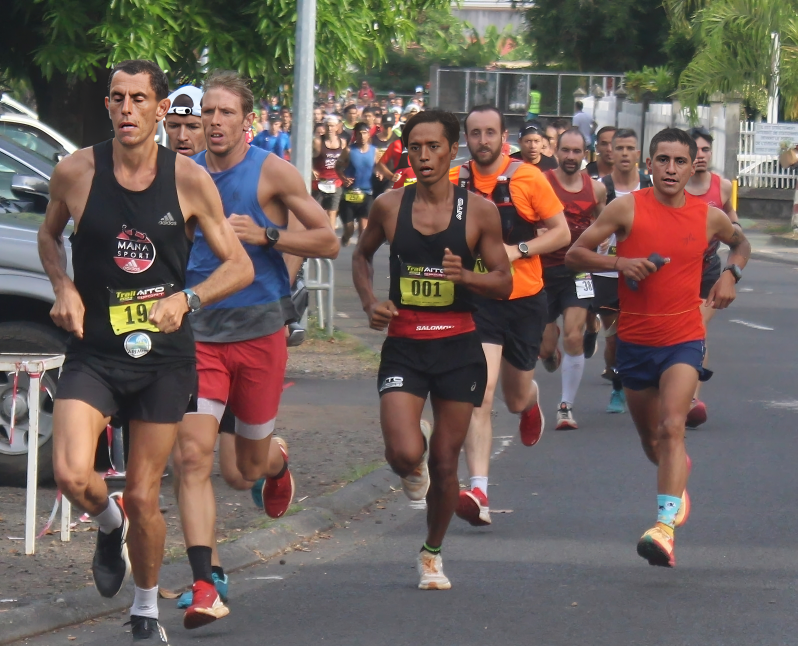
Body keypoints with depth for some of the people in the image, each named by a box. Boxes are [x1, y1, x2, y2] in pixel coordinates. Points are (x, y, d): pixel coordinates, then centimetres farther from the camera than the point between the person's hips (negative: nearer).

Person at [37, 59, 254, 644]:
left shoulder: (188, 180, -6)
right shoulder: (76, 172, -5)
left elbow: (239, 267, 0)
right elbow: (50, 235, 16)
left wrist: (187, 299, -18)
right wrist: (64, 289, -2)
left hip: (164, 355, 0)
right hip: (93, 351, 0)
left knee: (143, 496, 5)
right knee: (72, 476, -20)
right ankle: (110, 525, 17)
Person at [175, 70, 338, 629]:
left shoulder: (272, 172, -4)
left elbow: (327, 242, -5)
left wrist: (265, 235, -18)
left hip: (259, 330, -2)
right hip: (197, 332, 2)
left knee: (252, 464, 9)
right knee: (194, 454, -14)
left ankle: (278, 460, 49)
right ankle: (205, 587, -16)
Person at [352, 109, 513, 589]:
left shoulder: (478, 211, -3)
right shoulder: (390, 207, 0)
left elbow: (503, 283, 0)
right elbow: (363, 254, 19)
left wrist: (463, 275, -20)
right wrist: (370, 301, 1)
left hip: (457, 346, 0)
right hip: (404, 346, 0)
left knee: (445, 463, 5)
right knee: (405, 454, -18)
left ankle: (433, 553, 29)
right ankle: (413, 469, 21)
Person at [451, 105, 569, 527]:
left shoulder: (527, 178, -7)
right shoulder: (453, 182, -1)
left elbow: (561, 233, -4)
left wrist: (517, 250, -18)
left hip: (524, 298, 0)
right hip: (476, 299, 0)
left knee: (516, 399, 16)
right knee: (480, 396, -18)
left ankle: (531, 401, 56)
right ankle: (478, 490, -24)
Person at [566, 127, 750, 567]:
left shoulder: (709, 217, 0)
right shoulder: (627, 209, -6)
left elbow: (740, 243, 23)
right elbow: (574, 255, -4)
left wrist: (730, 274, 3)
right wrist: (619, 263, -20)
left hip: (684, 338, -1)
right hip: (635, 339, 1)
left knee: (672, 427, -23)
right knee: (651, 440, 15)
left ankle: (666, 525, -31)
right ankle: (679, 484, 50)